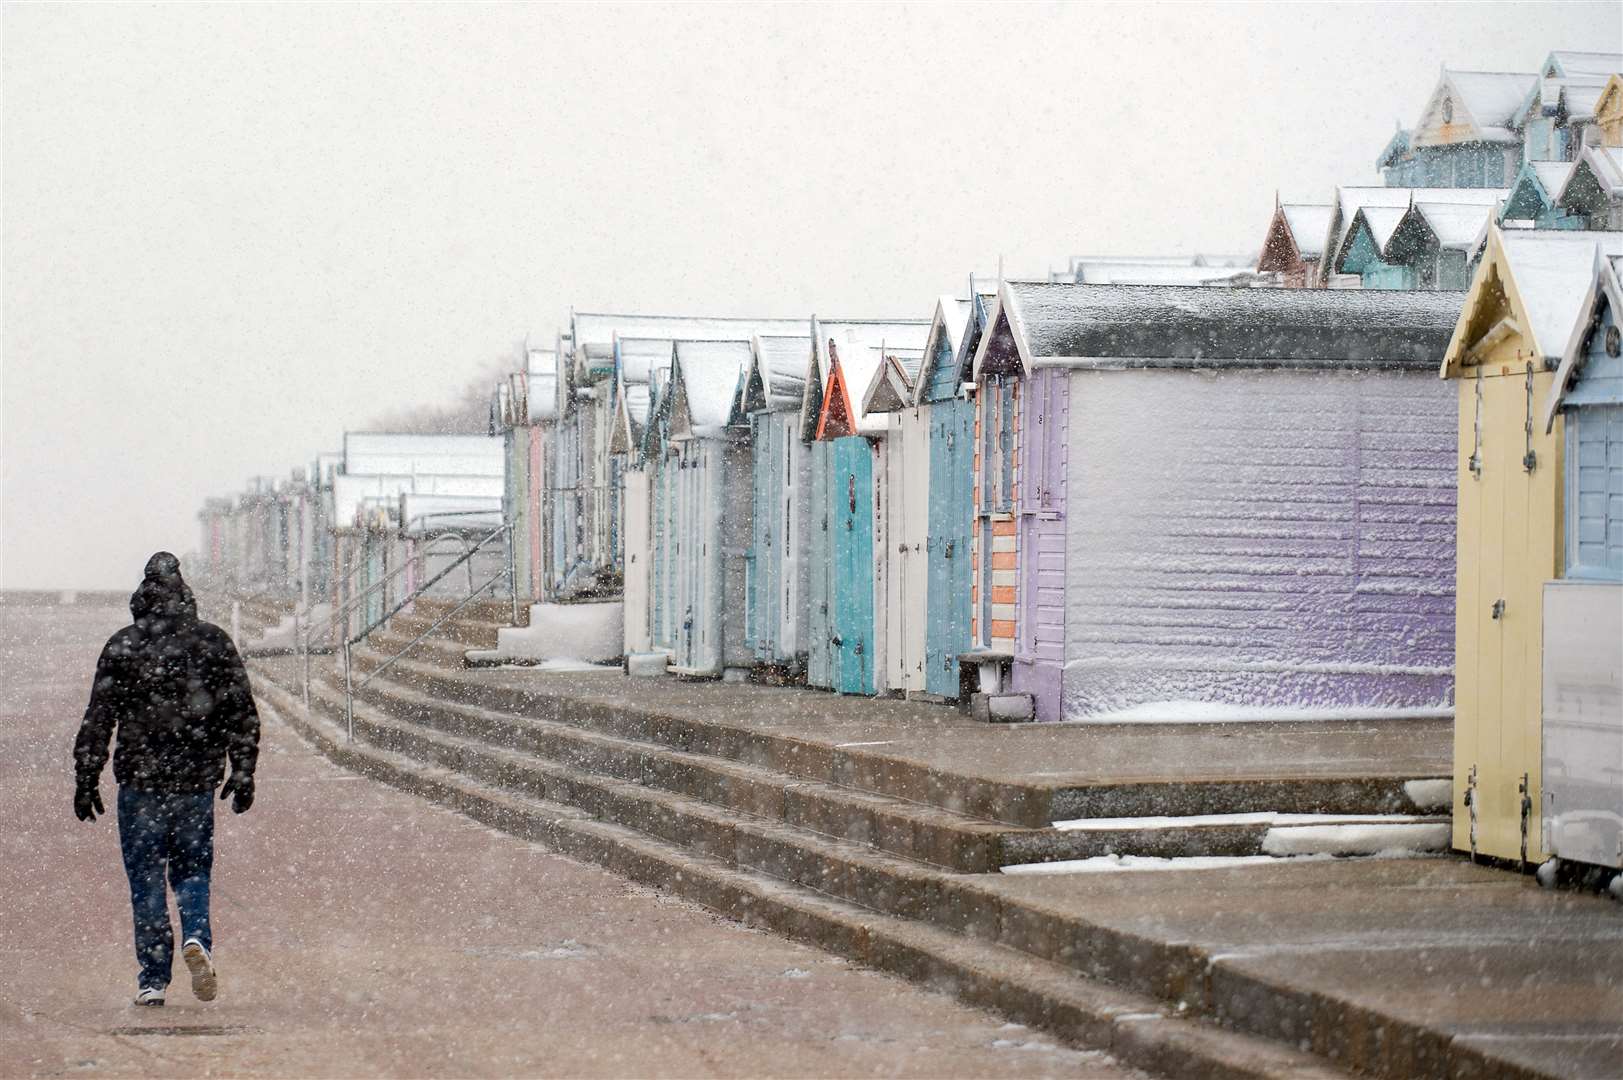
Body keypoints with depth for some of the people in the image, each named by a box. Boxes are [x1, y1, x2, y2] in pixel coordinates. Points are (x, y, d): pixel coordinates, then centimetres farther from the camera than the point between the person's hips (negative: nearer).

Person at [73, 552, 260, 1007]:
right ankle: (196, 938, -13)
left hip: (140, 782, -2)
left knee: (146, 882, 6)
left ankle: (153, 981, 4)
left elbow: (98, 718, -2)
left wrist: (86, 781, 3)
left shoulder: (123, 646, -2)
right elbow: (243, 714, 3)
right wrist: (243, 773, 8)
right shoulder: (214, 642, 3)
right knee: (192, 871, 15)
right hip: (197, 782, 2)